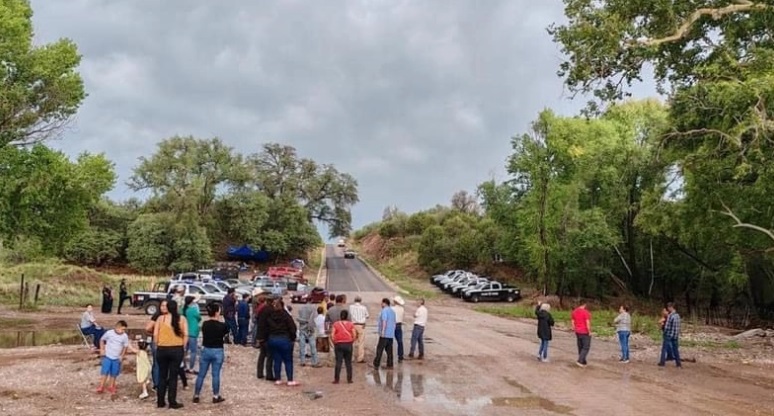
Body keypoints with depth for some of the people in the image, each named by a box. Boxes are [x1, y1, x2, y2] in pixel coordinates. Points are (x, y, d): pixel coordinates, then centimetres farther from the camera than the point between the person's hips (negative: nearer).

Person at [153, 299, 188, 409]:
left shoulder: (161, 318, 1)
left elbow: (155, 334, -4)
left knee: (162, 375, 12)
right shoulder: (181, 319, 1)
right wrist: (182, 346, 4)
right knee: (173, 376, 6)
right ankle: (172, 402, 9)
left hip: (162, 349, 1)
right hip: (177, 350, -1)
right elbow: (185, 335, -6)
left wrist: (157, 346, 7)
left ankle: (160, 401, 17)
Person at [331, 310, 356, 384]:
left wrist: (334, 342, 5)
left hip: (339, 344, -1)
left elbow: (332, 335, -7)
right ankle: (349, 379, 10)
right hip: (348, 344, 1)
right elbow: (354, 335, -5)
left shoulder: (336, 324, 1)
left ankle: (336, 379, 0)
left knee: (338, 362, 1)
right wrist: (351, 341, 8)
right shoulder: (350, 324, 2)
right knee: (348, 362, 7)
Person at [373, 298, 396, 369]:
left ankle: (376, 364, -4)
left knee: (380, 349, -4)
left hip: (385, 334, -8)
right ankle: (390, 365, 8)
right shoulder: (392, 311, 17)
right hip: (391, 334, 8)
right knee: (389, 350, 9)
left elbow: (384, 321, -20)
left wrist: (383, 331, -22)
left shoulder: (384, 310, -9)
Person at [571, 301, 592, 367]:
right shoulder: (586, 312, -16)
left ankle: (583, 362, 21)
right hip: (585, 332, -7)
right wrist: (589, 332, -13)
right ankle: (580, 361, -12)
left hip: (578, 332, 7)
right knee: (586, 347, 0)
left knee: (580, 347, 14)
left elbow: (573, 322, 7)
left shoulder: (574, 312, 4)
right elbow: (587, 323, -19)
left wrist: (574, 331, 14)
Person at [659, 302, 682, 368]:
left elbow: (667, 327, -15)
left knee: (664, 348, 5)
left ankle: (662, 362, 8)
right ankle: (678, 363, 13)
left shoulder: (670, 316, -18)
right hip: (675, 335, 7)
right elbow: (678, 326, 12)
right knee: (676, 349, 12)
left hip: (668, 335, -6)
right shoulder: (677, 315, 6)